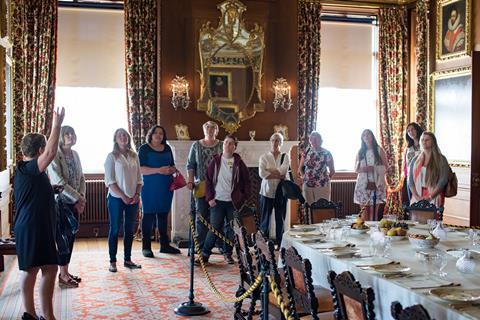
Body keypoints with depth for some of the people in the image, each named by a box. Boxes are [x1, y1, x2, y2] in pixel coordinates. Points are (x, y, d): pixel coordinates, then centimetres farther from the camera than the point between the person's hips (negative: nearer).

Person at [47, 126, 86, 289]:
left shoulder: (75, 154, 12)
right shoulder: (55, 155, -12)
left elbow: (81, 177, 12)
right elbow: (59, 181, -18)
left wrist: (81, 197, -2)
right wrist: (78, 198, -14)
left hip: (74, 203, 7)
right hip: (61, 202, -7)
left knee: (71, 236, 10)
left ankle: (66, 272, 20)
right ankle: (63, 276, 6)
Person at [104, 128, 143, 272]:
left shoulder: (134, 156, 9)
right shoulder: (112, 156, -4)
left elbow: (139, 178, 10)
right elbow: (110, 181, -10)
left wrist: (137, 194, -4)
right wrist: (123, 196, -14)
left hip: (133, 199, 4)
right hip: (116, 198, -4)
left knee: (130, 230, 10)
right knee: (115, 229, 1)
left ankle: (127, 259, 20)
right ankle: (112, 262, 8)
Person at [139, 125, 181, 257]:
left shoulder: (167, 148, 13)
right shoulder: (144, 149, -4)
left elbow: (173, 166, 20)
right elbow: (141, 169, -13)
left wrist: (171, 170, -4)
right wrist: (158, 170, -22)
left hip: (166, 188, 5)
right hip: (150, 188, -5)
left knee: (163, 215, 12)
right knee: (148, 216, -2)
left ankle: (164, 245, 20)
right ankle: (146, 247, 5)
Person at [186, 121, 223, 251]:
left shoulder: (221, 146, 5)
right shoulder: (196, 145, 7)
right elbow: (190, 165, 6)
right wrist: (190, 180, -6)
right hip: (201, 185, 1)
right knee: (201, 215, 4)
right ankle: (201, 244, 12)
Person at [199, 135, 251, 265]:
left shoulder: (239, 163, 1)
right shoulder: (215, 161, 1)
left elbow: (246, 181, 5)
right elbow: (208, 180, 3)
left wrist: (244, 198, 0)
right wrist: (209, 198, -4)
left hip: (233, 202, 1)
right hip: (217, 201, -1)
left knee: (232, 229, 8)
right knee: (214, 228, -1)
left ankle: (228, 254, 22)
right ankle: (205, 254, 9)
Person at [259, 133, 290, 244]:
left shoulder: (285, 156, 6)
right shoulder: (264, 157, 2)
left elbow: (283, 170, -12)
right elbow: (262, 174, -12)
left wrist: (269, 170, -10)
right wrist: (278, 175, -14)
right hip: (267, 191, -1)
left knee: (280, 220, 7)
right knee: (265, 219, 3)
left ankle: (279, 244, 16)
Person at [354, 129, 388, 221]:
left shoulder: (379, 150, 5)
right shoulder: (360, 152, 13)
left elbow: (385, 167, 4)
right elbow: (356, 168, 14)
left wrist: (374, 168, -13)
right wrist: (362, 169, -7)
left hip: (376, 183, -2)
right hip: (363, 183, 2)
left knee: (374, 210, -7)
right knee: (364, 211, -1)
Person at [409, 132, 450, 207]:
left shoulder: (441, 159, 1)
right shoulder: (415, 160, 11)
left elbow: (443, 180, -6)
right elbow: (410, 180, 8)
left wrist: (430, 197, -12)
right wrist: (416, 197, -5)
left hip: (434, 198, -3)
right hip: (417, 198, 3)